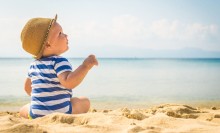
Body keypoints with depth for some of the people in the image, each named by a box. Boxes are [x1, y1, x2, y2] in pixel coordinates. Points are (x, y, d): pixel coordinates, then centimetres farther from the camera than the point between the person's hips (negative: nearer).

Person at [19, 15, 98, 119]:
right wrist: (85, 66, -35)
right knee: (85, 102, 17)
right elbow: (68, 82, -32)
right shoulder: (59, 62, -14)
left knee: (23, 110, 34)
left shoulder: (34, 64, 10)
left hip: (35, 114, 5)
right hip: (61, 112, -4)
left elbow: (27, 87, 23)